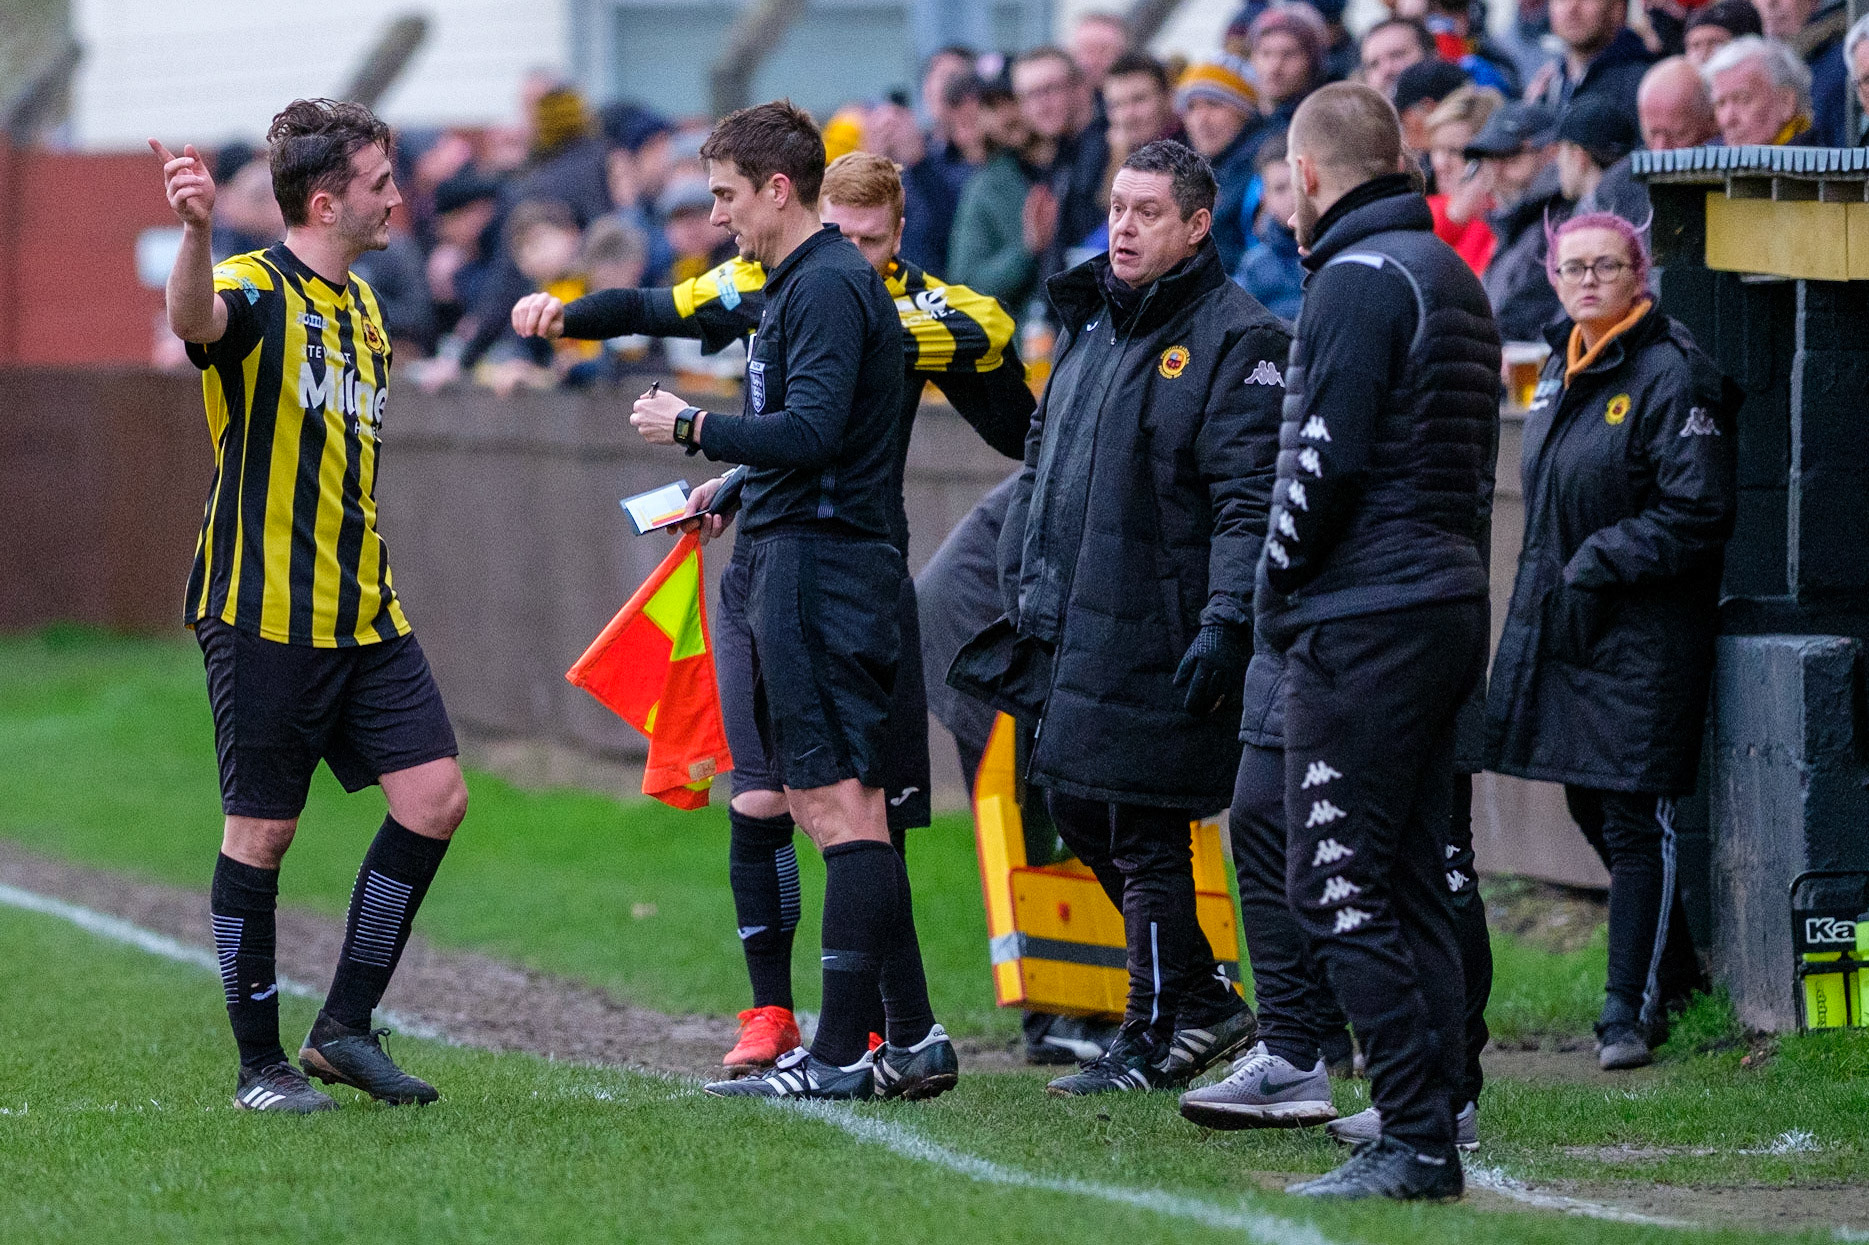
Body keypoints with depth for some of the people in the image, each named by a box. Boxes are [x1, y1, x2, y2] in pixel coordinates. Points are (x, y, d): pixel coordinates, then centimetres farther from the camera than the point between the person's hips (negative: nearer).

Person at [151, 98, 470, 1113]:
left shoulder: (362, 308, 15)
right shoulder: (256, 290, -12)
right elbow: (194, 319, -38)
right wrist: (195, 231, -59)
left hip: (361, 613, 8)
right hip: (264, 612, -8)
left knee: (434, 796, 0)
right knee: (262, 832, -1)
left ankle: (345, 1028, 10)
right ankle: (260, 1063, 9)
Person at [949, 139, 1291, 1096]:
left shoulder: (1233, 340, -9)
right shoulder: (1088, 322, 16)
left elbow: (1248, 500, -16)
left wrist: (1225, 621, -24)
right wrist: (1025, 591, 21)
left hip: (1152, 637, -9)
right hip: (1070, 624, 9)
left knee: (1144, 836, -5)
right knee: (1079, 812, 13)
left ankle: (1160, 1036, 6)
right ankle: (1204, 1000, 24)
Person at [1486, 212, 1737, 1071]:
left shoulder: (1672, 376, -14)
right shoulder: (1561, 372, 13)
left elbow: (1697, 510, -18)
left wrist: (1600, 566, -18)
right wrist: (1543, 593, 16)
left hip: (1643, 635, -9)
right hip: (1561, 624, 9)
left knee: (1633, 821, -6)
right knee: (1588, 808, 14)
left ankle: (1632, 1008, -2)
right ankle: (1675, 972, 29)